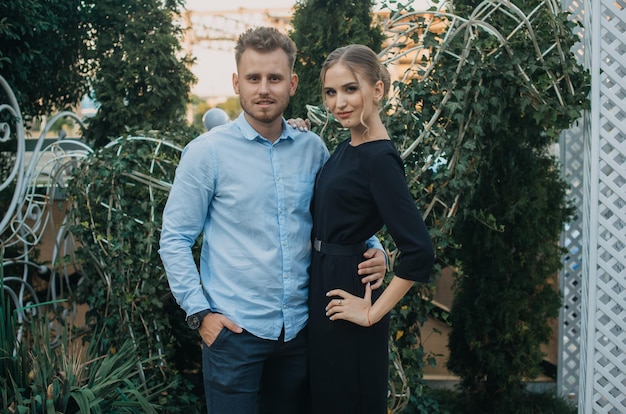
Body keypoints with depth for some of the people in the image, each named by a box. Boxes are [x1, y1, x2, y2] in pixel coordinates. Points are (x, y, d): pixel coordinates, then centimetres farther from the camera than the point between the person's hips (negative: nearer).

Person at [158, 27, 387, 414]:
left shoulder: (314, 149, 4)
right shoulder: (207, 152, -7)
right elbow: (174, 239, -5)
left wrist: (374, 249, -5)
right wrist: (200, 312, -11)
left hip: (300, 326, 4)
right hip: (234, 327, -3)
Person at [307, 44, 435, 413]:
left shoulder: (379, 158, -19)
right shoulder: (346, 149, 7)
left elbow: (420, 252, -26)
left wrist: (374, 312, -18)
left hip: (345, 295, -9)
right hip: (323, 292, 9)